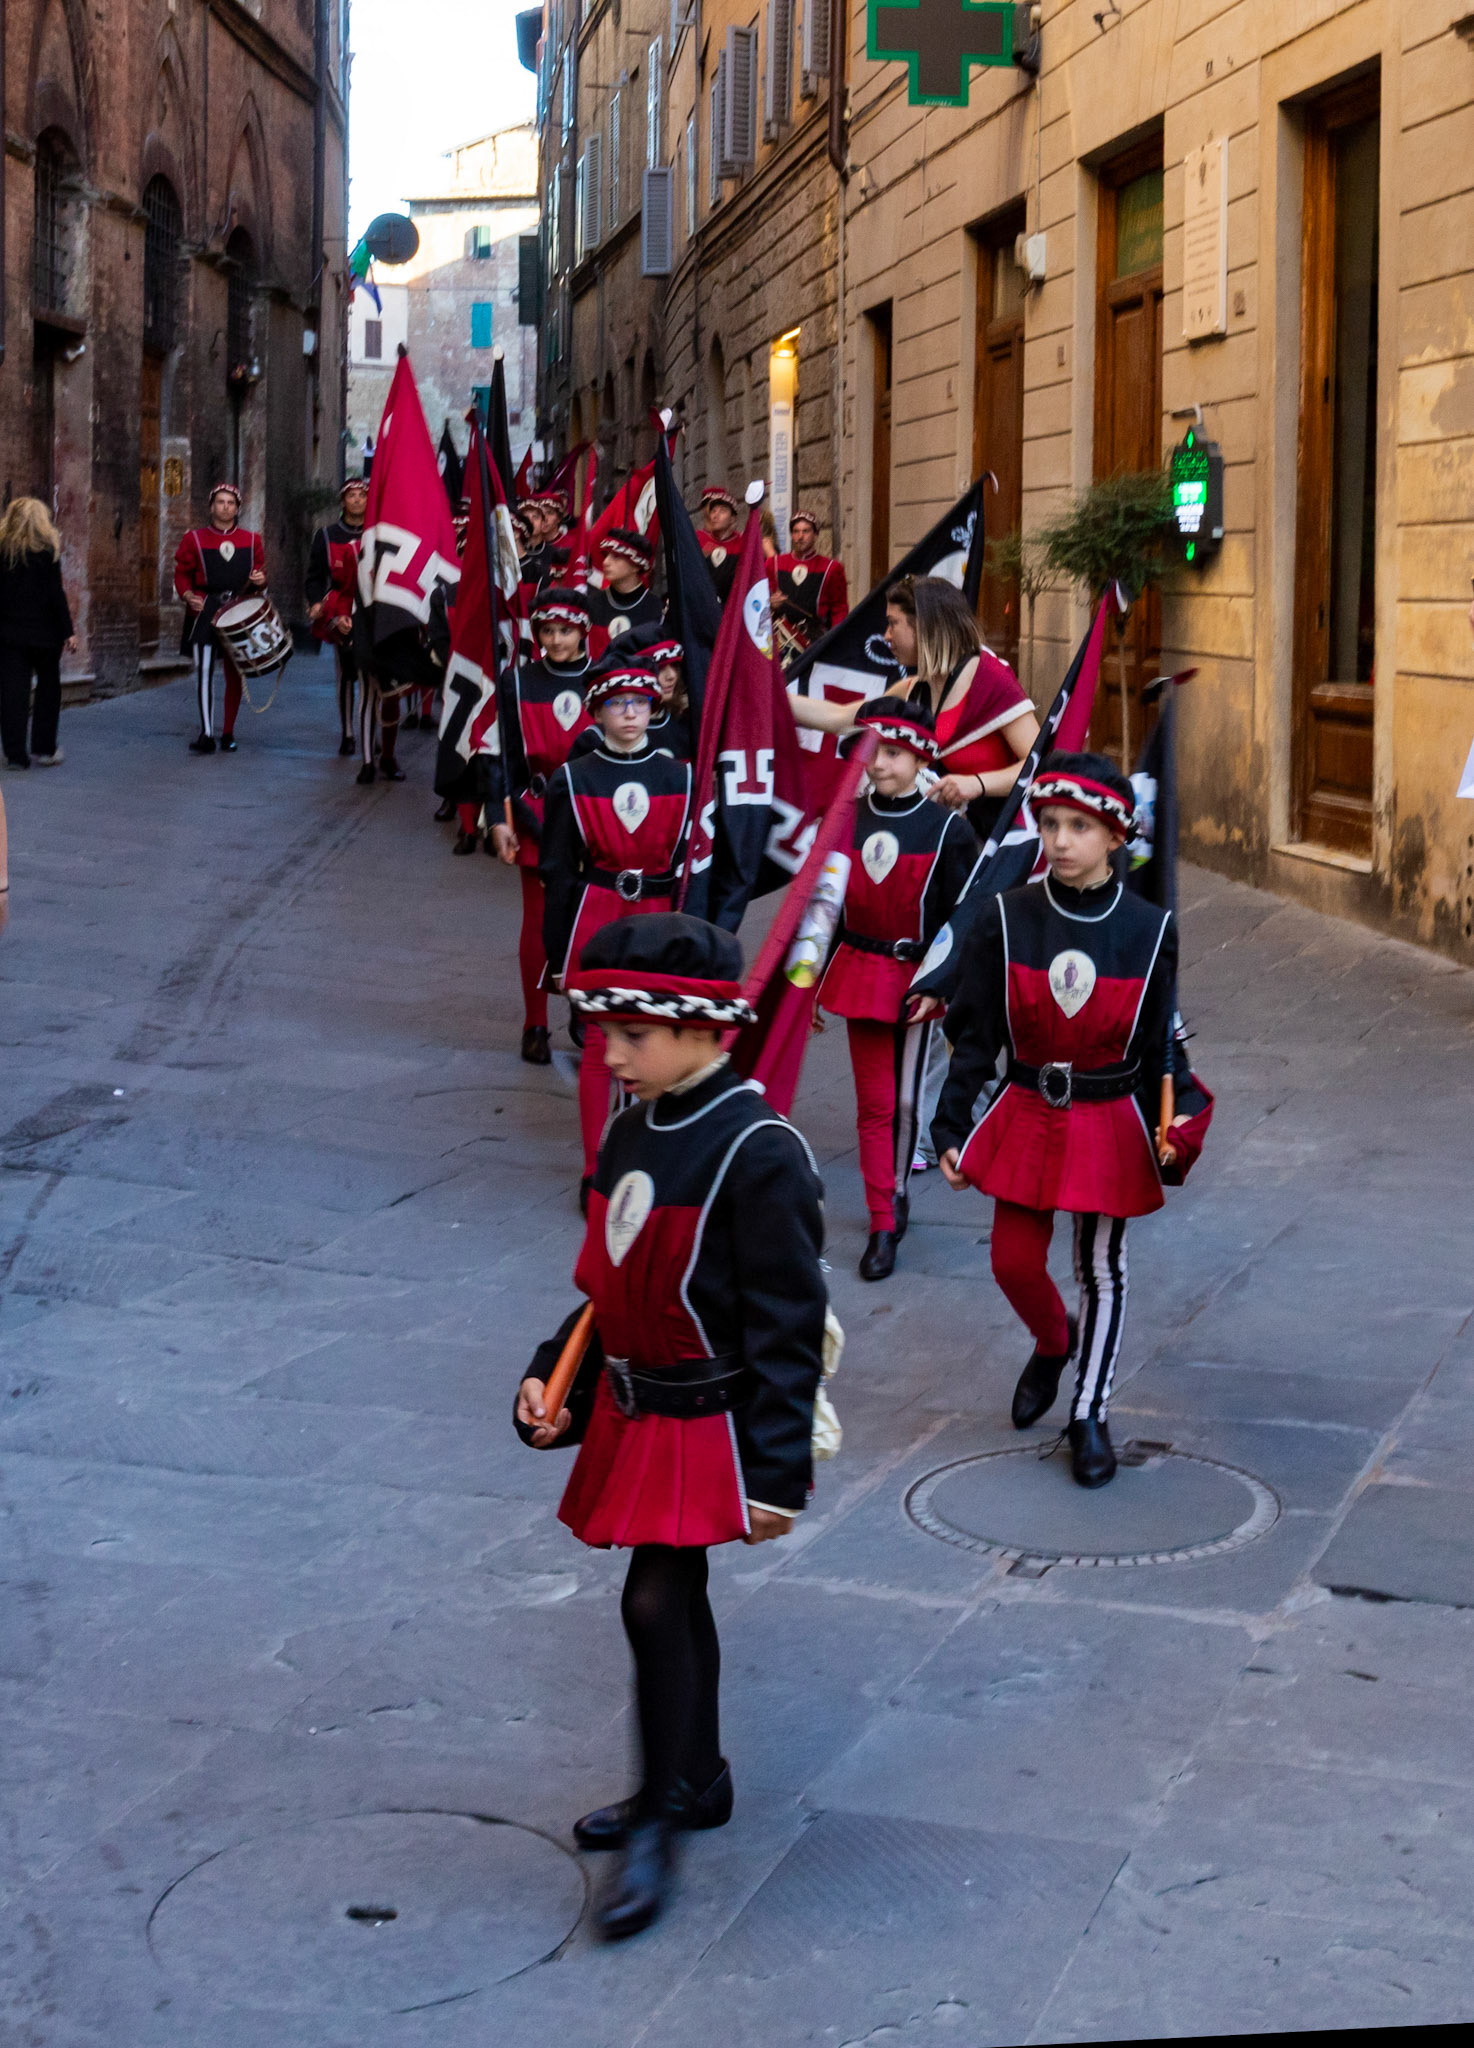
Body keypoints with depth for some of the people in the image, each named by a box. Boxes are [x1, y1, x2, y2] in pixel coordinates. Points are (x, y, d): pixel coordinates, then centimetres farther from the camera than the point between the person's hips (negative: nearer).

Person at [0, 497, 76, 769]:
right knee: (48, 688, 12)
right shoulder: (47, 550, -7)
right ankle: (44, 749, 13)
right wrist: (68, 631, -7)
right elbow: (55, 594, -10)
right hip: (43, 632, -2)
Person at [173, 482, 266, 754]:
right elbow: (182, 573, 5)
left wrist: (260, 580, -6)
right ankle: (207, 734, -17)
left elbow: (260, 574, 18)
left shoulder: (251, 540, 12)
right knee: (204, 669, -15)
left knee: (234, 674, 6)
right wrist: (188, 595, -14)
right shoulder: (194, 539, 6)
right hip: (205, 612, -2)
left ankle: (228, 734, 17)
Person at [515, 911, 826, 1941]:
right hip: (632, 1411, 8)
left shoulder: (757, 1152, -20)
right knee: (675, 1598, 19)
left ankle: (658, 1825, 3)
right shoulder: (631, 1134, 6)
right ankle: (697, 1783, 36)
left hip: (708, 1423, -8)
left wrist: (777, 1470, -18)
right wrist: (555, 1381, 7)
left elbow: (788, 1326, -18)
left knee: (657, 1602, -10)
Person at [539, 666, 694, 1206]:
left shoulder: (679, 777, 3)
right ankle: (594, 1172, 5)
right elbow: (557, 871, 1)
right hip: (596, 922, -1)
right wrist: (557, 953, -1)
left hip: (659, 920, 2)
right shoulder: (573, 779, -1)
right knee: (598, 1044, -1)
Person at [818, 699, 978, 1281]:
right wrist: (812, 982, 10)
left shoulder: (947, 829, -8)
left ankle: (896, 1194, 23)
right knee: (874, 1103, 6)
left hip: (918, 978, -3)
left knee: (905, 1099, -1)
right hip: (861, 974, 3)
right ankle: (882, 1226, 13)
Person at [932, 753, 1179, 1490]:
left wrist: (1167, 1135, -2)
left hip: (1111, 1124, -1)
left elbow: (1160, 1045, 1)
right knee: (1014, 1262, 6)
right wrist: (951, 1127, -6)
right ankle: (1053, 1342, 40)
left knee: (1101, 1272, 8)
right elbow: (973, 1034, -3)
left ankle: (1090, 1415, 23)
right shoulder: (1005, 920, -6)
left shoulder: (1150, 929, -7)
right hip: (1026, 1118, 1)